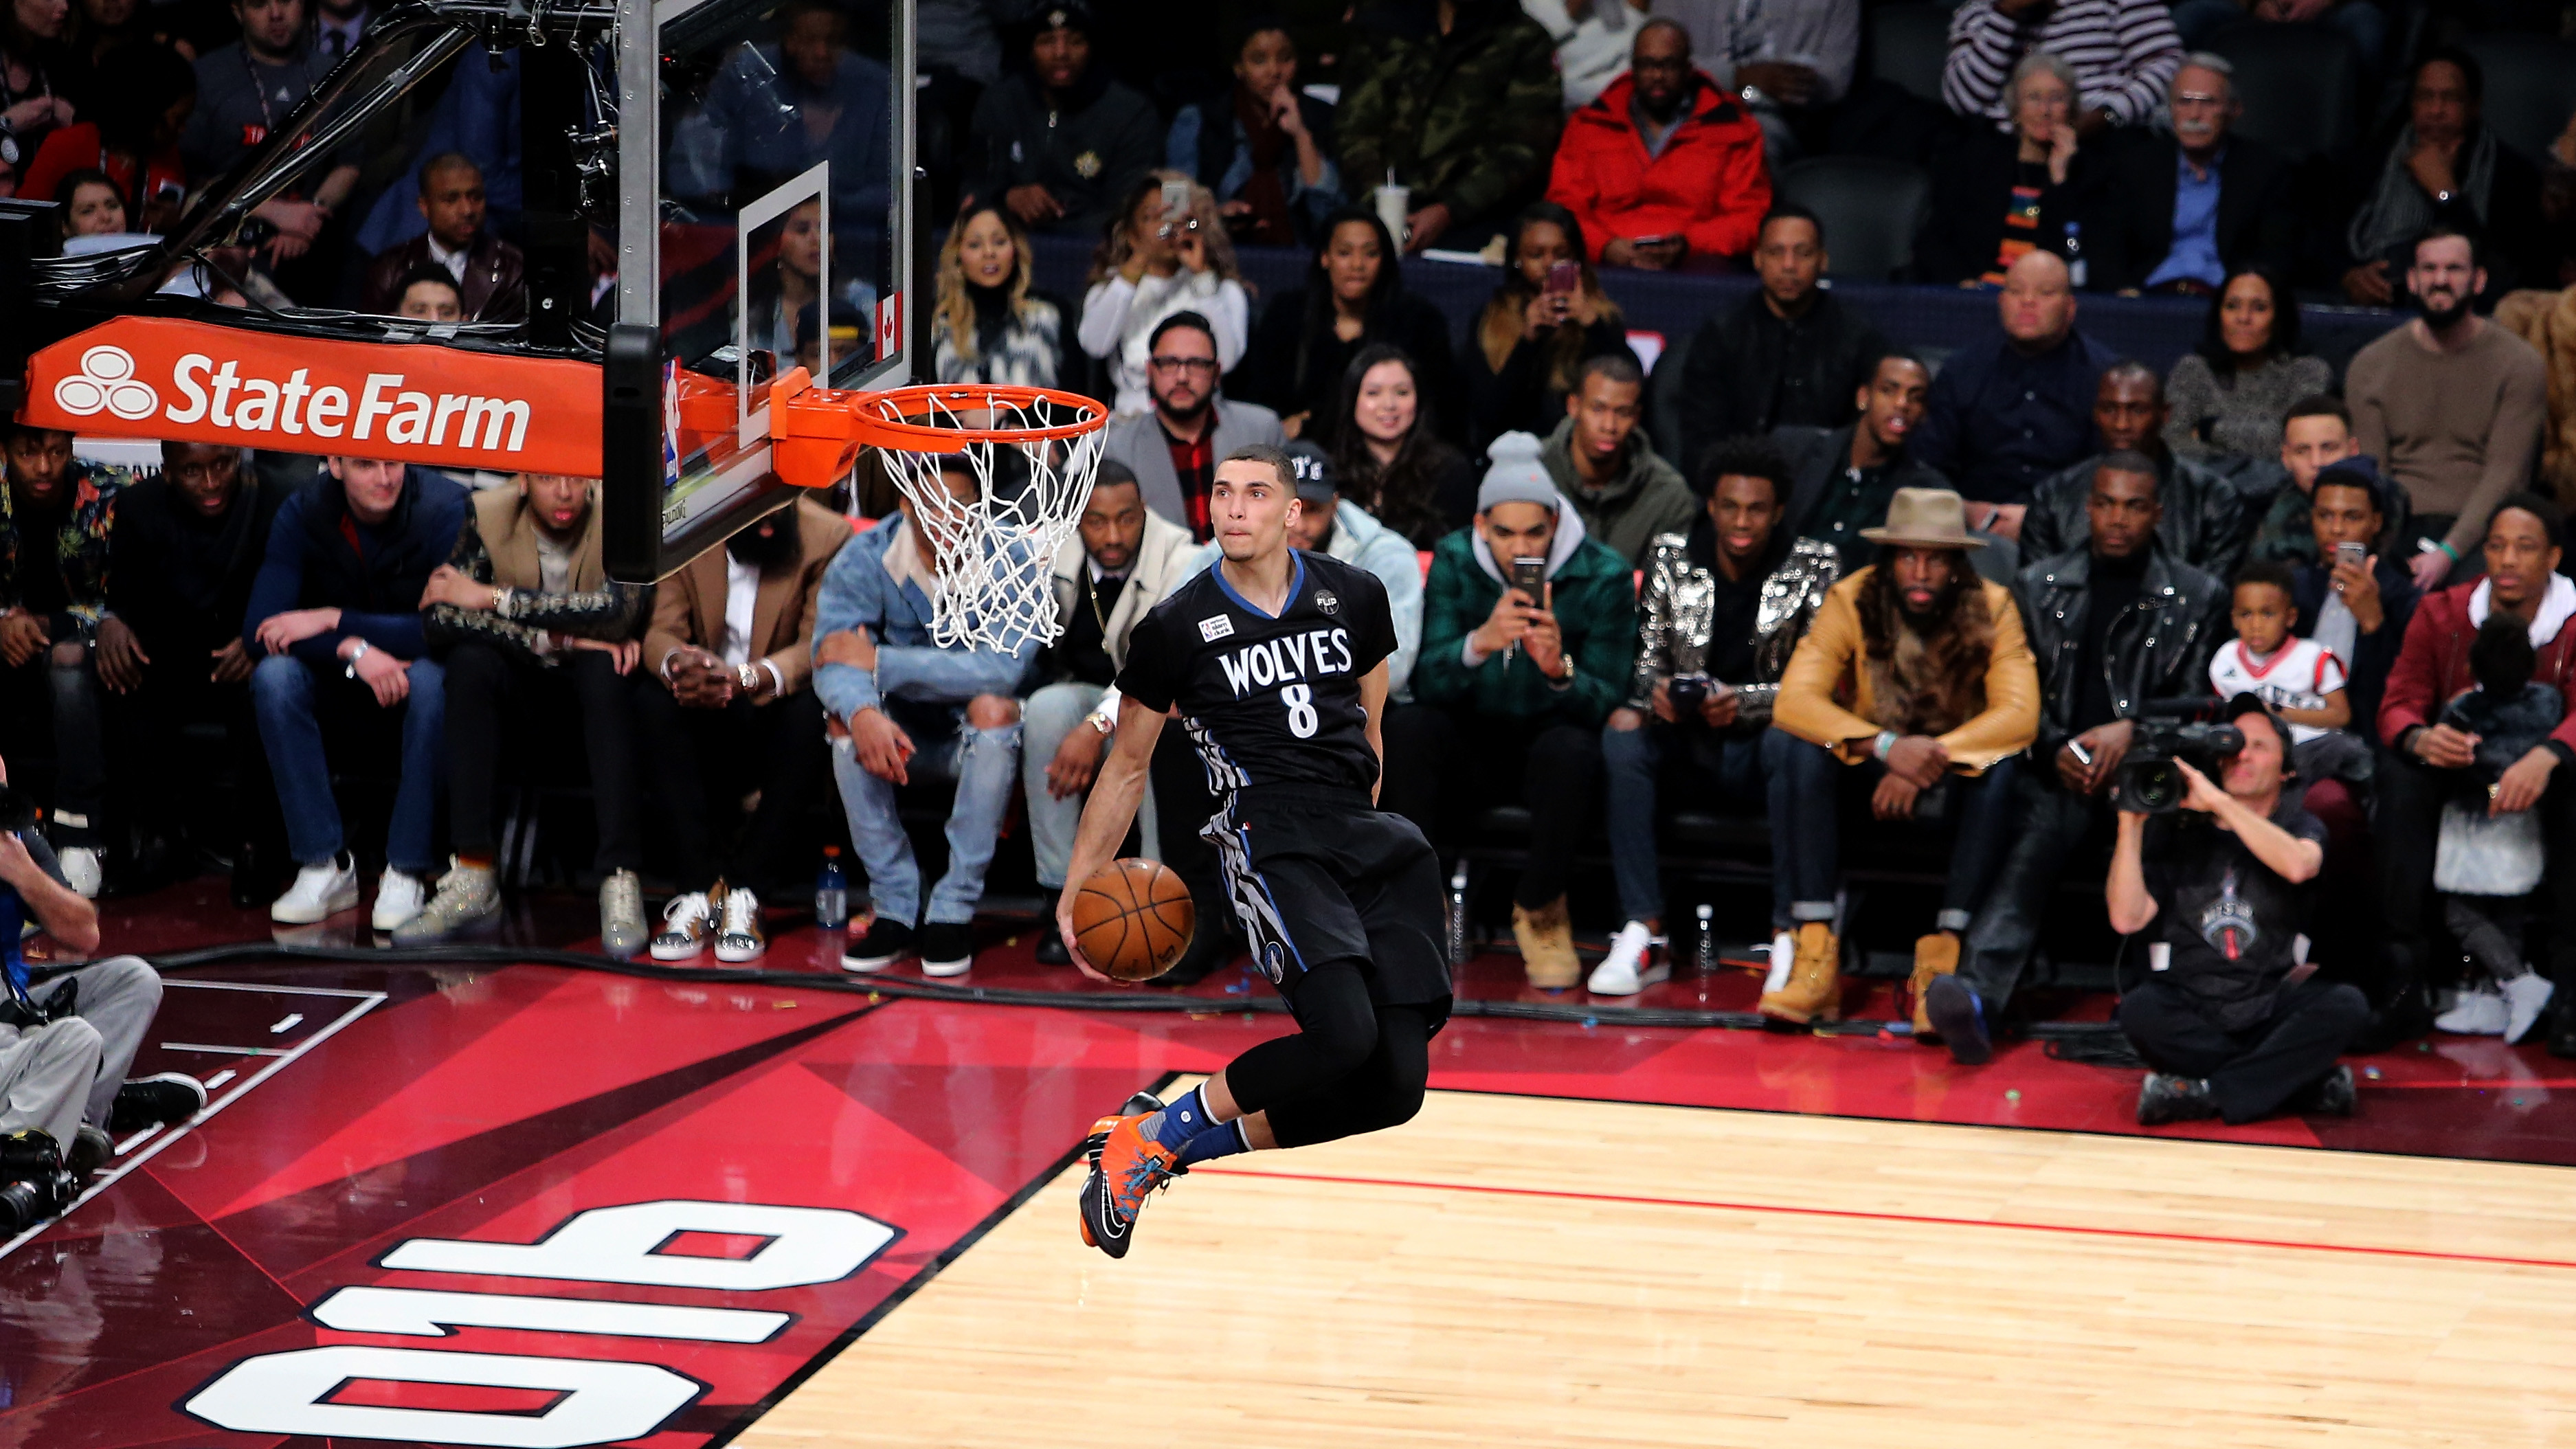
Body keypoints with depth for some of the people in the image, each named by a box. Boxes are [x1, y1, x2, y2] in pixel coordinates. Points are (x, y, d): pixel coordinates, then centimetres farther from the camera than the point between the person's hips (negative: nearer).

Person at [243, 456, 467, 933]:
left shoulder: (446, 508, -20)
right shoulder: (303, 514, -12)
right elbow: (259, 629, -19)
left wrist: (334, 621, -28)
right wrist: (354, 649, -34)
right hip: (337, 679, 2)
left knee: (432, 679, -37)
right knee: (273, 675, -28)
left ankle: (406, 871, -29)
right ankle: (325, 866, -23)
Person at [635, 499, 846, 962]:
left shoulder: (827, 536, -9)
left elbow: (818, 646, -17)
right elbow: (661, 630, -9)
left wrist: (743, 678, -37)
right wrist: (677, 662, -35)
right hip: (707, 720, 2)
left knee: (811, 711, -34)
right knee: (653, 702, -29)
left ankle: (746, 892, -28)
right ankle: (700, 888, -30)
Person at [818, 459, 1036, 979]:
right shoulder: (865, 559, -10)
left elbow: (1004, 668, -32)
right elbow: (831, 660, -23)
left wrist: (879, 662, -32)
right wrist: (862, 712, -47)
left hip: (980, 741, -2)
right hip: (902, 734, 2)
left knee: (993, 707, -34)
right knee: (848, 715, -28)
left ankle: (955, 912, -25)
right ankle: (896, 910, -21)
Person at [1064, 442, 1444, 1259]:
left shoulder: (1354, 599, 11)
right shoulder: (1179, 627, 2)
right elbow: (1127, 768, 11)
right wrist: (1077, 891, 8)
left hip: (1373, 844, 5)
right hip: (1272, 845, -5)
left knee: (1396, 1086, -5)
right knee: (1342, 1036, -29)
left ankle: (1176, 1149, 9)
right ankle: (1148, 1137, -10)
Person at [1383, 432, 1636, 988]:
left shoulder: (1603, 577, -11)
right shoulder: (1454, 562, -7)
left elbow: (1606, 703, -17)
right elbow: (1425, 684, -17)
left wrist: (1559, 669, -39)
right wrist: (1479, 643, -38)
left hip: (1548, 742, -1)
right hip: (1471, 749, 1)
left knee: (1572, 749, -35)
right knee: (1408, 727, -29)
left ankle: (1539, 908, -12)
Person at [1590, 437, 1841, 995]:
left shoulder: (1814, 569, -2)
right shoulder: (1671, 558, 4)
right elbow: (1646, 660, 5)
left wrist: (1743, 702, -27)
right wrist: (1656, 693, -21)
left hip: (1761, 748, -2)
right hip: (1687, 749, 2)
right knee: (1623, 732, -28)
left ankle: (1790, 935, -35)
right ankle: (1645, 934, -32)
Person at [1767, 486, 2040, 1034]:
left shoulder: (1991, 609, -12)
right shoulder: (1851, 600, -12)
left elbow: (2019, 716, -22)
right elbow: (1794, 700, -23)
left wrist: (1930, 760, -34)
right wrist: (1886, 746, -38)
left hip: (1956, 780, -1)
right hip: (1867, 775, 1)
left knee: (2002, 772, -33)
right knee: (1798, 749, -29)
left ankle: (1942, 958, -32)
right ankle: (1815, 953, -34)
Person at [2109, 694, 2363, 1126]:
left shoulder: (2299, 826, 10)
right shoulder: (2177, 829, 9)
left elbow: (2298, 865, -18)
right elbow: (2127, 918, -2)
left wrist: (2220, 803, -17)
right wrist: (2131, 824, -8)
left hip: (2270, 1010, 0)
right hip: (2189, 1014, 0)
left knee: (2346, 1005, -28)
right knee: (2139, 1007, -33)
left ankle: (2206, 1093, -27)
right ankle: (2308, 1085, -26)